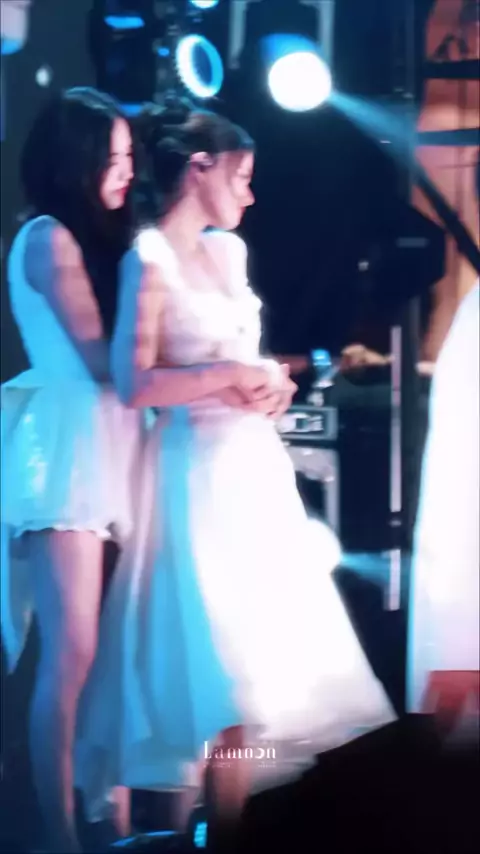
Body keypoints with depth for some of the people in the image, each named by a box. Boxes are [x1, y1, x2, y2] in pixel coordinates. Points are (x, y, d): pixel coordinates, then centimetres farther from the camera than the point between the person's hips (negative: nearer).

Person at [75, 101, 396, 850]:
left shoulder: (230, 251, 12)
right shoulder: (150, 258, -12)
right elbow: (134, 383, -19)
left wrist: (267, 382, 4)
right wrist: (229, 377, -17)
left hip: (256, 462, 8)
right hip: (199, 466, -8)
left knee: (260, 641, 9)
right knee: (218, 651, -4)